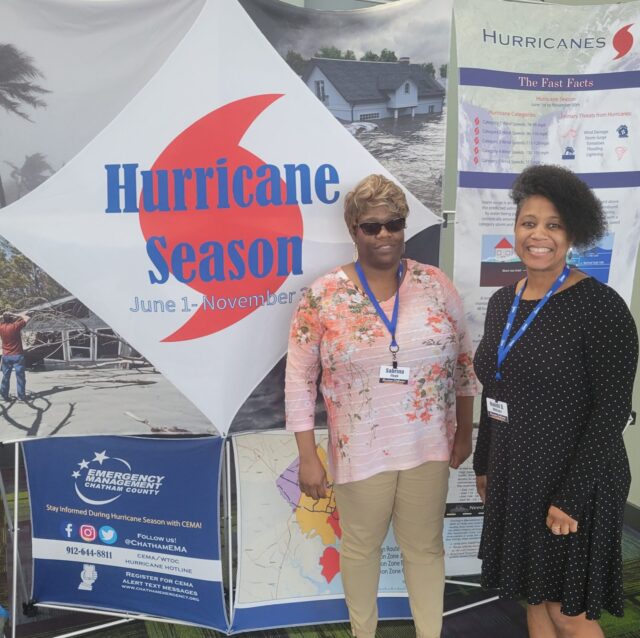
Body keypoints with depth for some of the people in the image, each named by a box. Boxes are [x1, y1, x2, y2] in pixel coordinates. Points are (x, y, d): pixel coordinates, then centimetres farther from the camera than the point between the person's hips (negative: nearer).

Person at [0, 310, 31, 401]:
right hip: (17, 355, -4)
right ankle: (21, 396, 1)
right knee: (20, 376, 1)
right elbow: (27, 318, -7)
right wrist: (19, 315, 6)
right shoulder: (15, 326, -15)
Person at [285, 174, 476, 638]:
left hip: (428, 445, 2)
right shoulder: (323, 297, -11)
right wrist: (308, 458, -8)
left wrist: (464, 433, 8)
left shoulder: (436, 285, -4)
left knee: (425, 546, 17)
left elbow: (463, 362, 6)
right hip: (361, 450, -1)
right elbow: (299, 381, -7)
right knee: (361, 546, 17)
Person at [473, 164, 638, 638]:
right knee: (534, 596, 19)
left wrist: (571, 497, -20)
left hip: (572, 481, -6)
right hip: (514, 476, 7)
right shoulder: (503, 301, 4)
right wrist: (484, 464, 16)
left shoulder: (600, 306, -16)